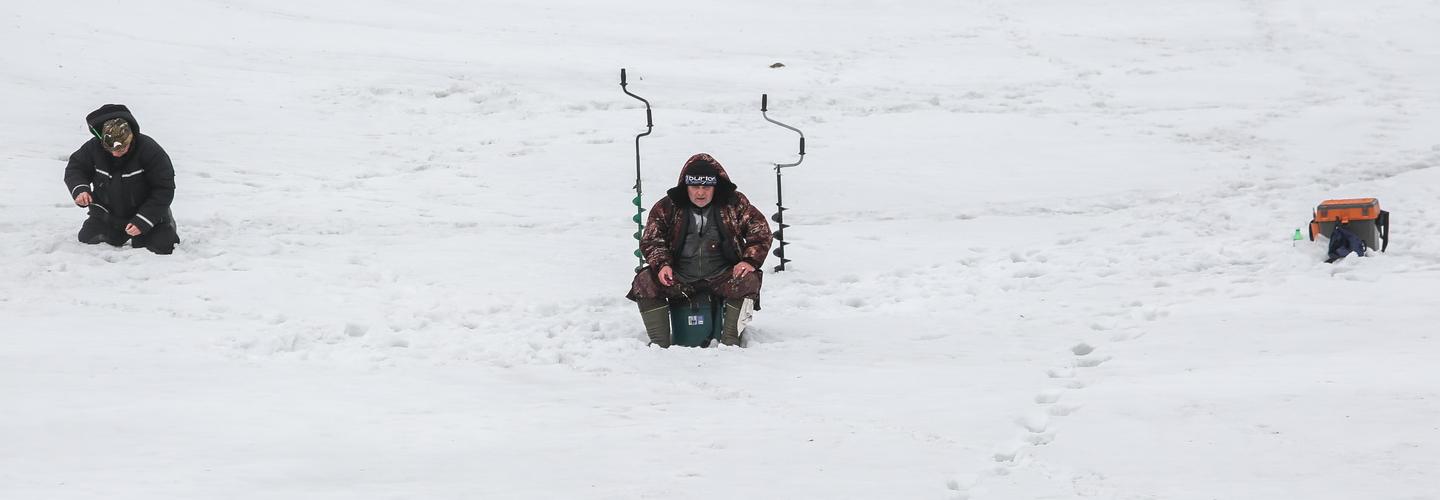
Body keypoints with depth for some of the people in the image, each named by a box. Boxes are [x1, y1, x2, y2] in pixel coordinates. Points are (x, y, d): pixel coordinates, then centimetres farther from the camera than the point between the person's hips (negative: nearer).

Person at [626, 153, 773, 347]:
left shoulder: (734, 204, 1)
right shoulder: (666, 207, 2)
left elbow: (760, 231, 2)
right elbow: (651, 239, 4)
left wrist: (750, 260, -13)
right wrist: (661, 264, -15)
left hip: (721, 277, -1)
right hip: (679, 278, 1)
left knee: (748, 280, -31)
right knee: (644, 282, -24)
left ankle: (730, 341, -24)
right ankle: (660, 343, -18)